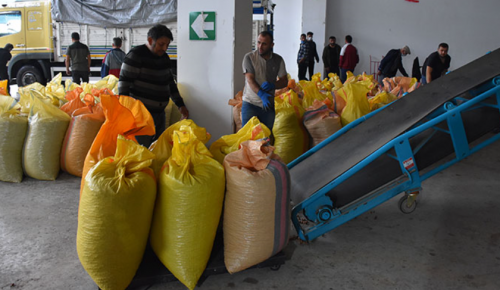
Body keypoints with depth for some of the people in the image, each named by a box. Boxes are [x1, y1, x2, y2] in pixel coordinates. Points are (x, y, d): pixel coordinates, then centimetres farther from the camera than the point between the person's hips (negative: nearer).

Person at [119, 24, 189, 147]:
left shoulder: (164, 57, 13)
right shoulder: (136, 55, -9)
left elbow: (170, 83, 23)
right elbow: (123, 83, -13)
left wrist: (180, 105, 19)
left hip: (159, 113, 8)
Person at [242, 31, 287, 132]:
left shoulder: (278, 60, 4)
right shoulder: (249, 57, -6)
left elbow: (284, 81, 6)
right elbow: (250, 80, -15)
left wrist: (272, 85, -16)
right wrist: (261, 94, -32)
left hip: (269, 105, 3)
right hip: (250, 103, -3)